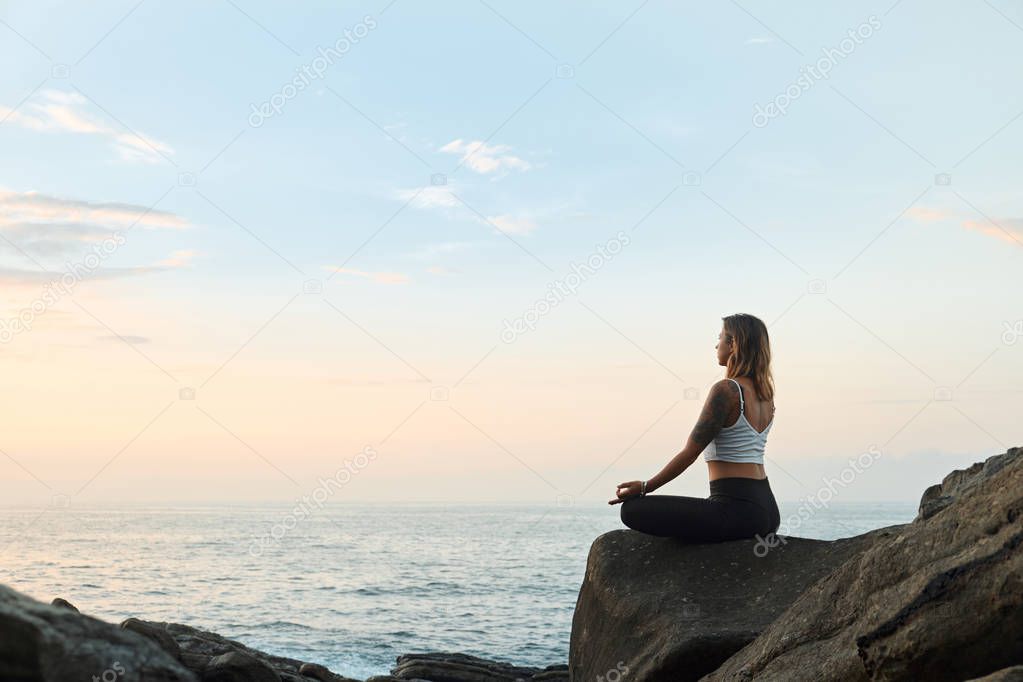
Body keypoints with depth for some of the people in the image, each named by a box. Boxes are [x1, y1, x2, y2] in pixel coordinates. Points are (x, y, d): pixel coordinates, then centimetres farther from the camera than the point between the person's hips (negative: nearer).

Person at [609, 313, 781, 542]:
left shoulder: (726, 390, -13)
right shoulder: (765, 392, 10)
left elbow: (690, 452, -12)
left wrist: (645, 487, -6)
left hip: (737, 510, -10)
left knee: (632, 509, -14)